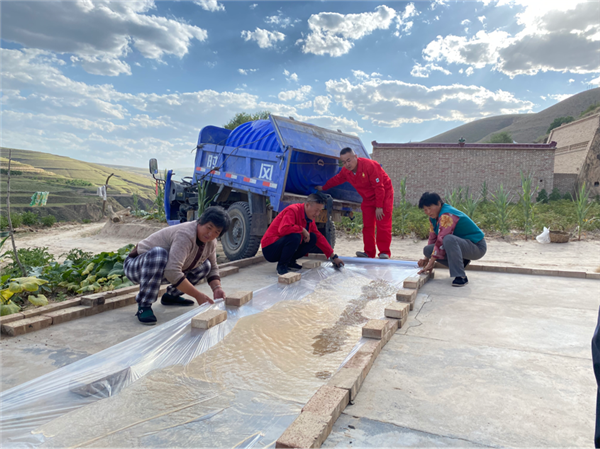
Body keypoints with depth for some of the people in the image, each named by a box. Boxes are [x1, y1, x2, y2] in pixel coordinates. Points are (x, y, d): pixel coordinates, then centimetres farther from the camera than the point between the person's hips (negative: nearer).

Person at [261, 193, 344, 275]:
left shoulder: (310, 217, 6)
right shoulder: (293, 210, -20)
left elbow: (319, 237, 9)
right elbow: (283, 229, -37)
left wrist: (333, 257, 7)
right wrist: (302, 230, -23)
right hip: (270, 249, -8)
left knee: (313, 238, -3)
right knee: (295, 236, -35)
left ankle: (290, 261, 3)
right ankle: (281, 265, -15)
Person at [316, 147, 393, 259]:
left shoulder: (370, 165, -28)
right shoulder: (346, 171, -7)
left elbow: (379, 188, -26)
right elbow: (336, 180, 15)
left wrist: (379, 207, -25)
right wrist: (323, 188, 23)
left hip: (384, 195, -7)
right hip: (368, 198, 7)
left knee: (383, 224, -10)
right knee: (367, 226, 4)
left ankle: (384, 252, -6)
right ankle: (369, 252, 9)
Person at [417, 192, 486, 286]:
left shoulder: (447, 215, -25)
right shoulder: (434, 217, 5)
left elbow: (441, 240, -30)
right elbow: (433, 238, 11)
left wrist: (431, 263, -29)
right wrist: (426, 258, 2)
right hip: (461, 245, 9)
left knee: (449, 239, -40)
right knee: (427, 249, -5)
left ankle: (460, 277, -32)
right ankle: (460, 262, 7)